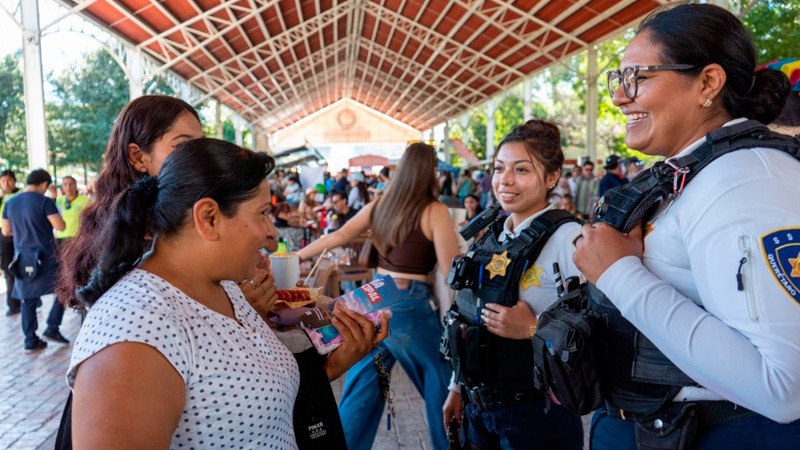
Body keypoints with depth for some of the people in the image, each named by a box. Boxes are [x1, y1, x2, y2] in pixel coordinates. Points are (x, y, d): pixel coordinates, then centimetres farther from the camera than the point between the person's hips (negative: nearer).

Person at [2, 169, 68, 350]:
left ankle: (31, 340, 12)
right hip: (46, 255, -5)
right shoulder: (44, 201, -11)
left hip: (22, 258, 5)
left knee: (28, 299, 10)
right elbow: (60, 226, -14)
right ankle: (52, 328, 3)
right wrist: (50, 220, 7)